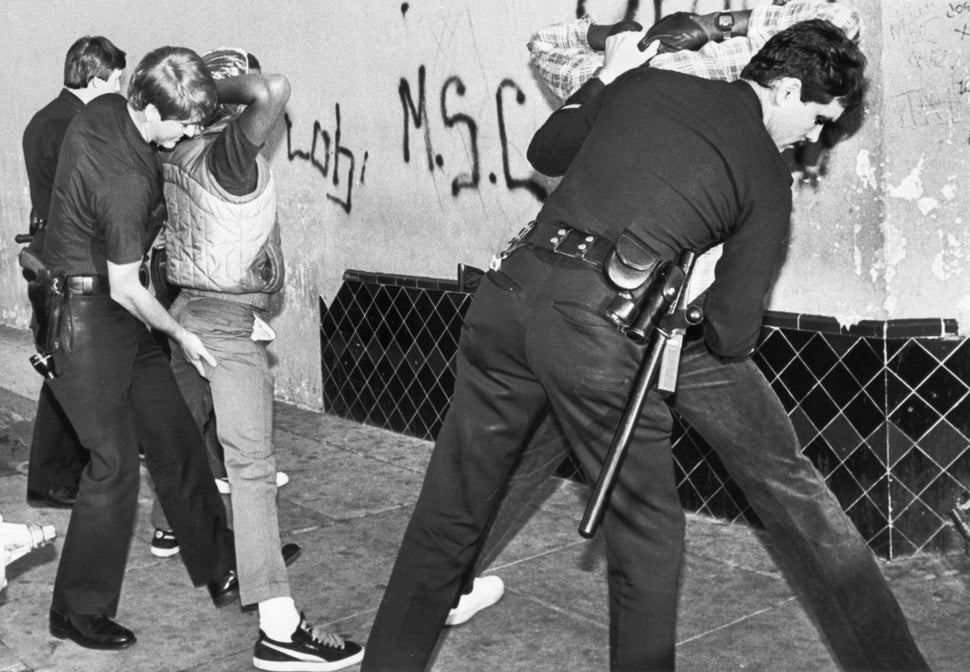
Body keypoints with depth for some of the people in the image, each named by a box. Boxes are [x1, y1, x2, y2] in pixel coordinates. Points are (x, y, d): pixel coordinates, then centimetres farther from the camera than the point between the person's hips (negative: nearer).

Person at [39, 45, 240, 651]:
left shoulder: (105, 109, -1)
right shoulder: (125, 180, -27)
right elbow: (125, 289, -20)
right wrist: (180, 334, -6)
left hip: (116, 311, 10)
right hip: (89, 317, -10)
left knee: (176, 437, 11)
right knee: (115, 462, -3)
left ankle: (221, 569, 22)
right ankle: (79, 611, 12)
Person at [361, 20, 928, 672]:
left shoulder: (644, 82, 17)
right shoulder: (768, 177, 7)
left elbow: (545, 152, 32)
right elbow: (732, 332, 6)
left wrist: (608, 76, 40)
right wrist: (725, 346, 29)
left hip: (510, 286, 6)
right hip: (595, 323, -5)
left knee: (451, 508, 16)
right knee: (647, 529, 13)